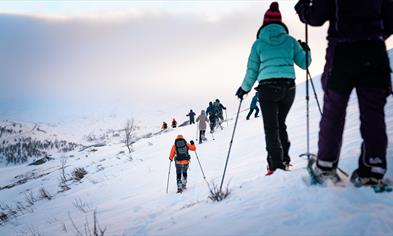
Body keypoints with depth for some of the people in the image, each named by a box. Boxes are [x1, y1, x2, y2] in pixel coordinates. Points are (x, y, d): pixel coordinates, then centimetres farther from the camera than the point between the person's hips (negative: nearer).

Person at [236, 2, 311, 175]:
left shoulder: (258, 43, 5)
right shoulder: (290, 41, 7)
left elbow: (252, 70, 8)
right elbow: (304, 63, 11)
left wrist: (244, 89, 22)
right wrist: (306, 50, 31)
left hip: (268, 88, -2)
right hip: (289, 87, 3)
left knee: (271, 127, 0)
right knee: (280, 123, 19)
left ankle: (276, 164, -10)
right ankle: (284, 159, 13)